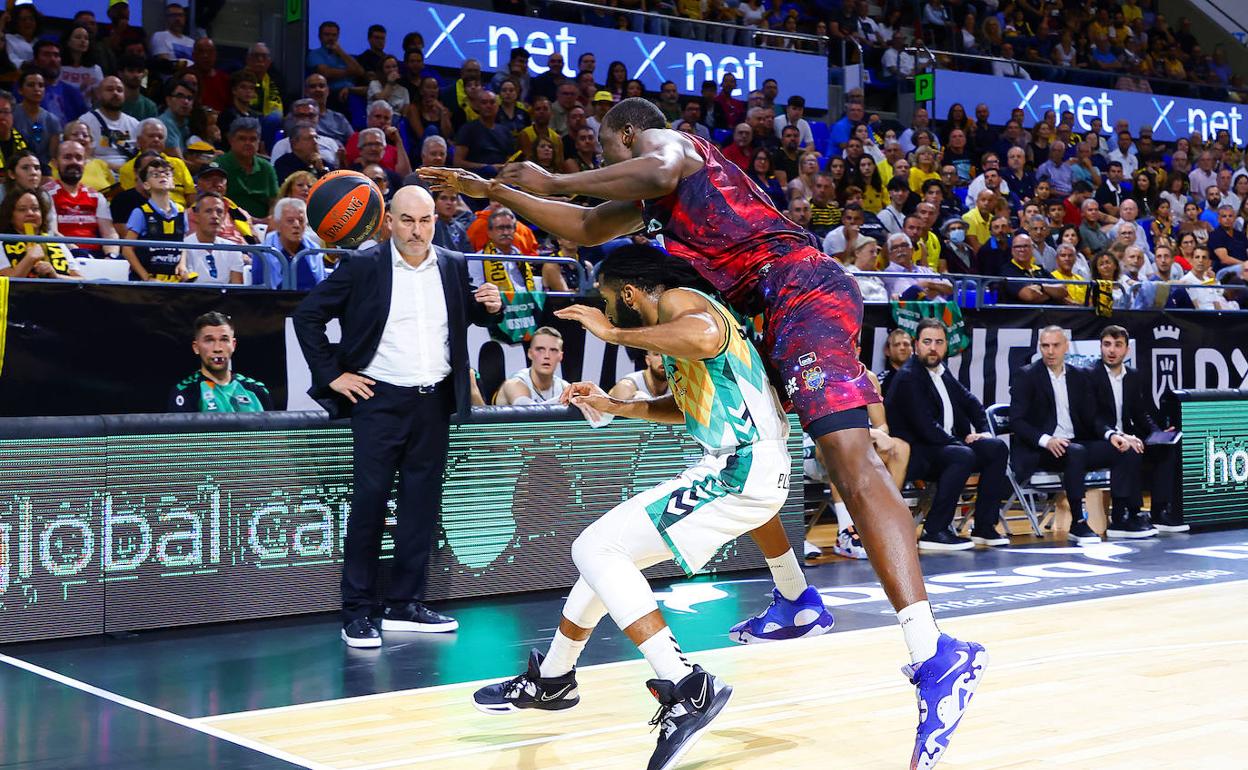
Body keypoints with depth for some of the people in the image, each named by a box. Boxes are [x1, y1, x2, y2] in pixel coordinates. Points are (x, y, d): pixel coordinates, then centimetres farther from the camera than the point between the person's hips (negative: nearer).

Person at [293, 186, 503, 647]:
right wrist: (332, 374, -6)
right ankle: (357, 613, 5)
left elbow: (474, 315, 21)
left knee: (422, 506, 8)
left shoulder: (453, 266, 6)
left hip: (435, 402, 4)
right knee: (369, 505, -3)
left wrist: (491, 307, -2)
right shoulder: (363, 267, -5)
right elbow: (308, 314, -3)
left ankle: (405, 606, 18)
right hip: (380, 401, -4)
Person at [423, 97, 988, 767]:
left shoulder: (663, 138, 7)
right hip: (776, 308, 10)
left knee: (850, 460, -25)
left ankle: (936, 656, -38)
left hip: (802, 287, -10)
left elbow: (662, 172, -18)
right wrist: (489, 190, 44)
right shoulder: (652, 200, 33)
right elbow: (583, 227, 42)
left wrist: (556, 181, -9)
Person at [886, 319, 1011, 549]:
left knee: (997, 448, -4)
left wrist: (983, 432, 8)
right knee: (963, 456, -32)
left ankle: (984, 527, -3)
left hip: (948, 443, 9)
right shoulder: (908, 377, -14)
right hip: (915, 454, -9)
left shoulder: (942, 371, 14)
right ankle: (933, 532, -27)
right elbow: (926, 428, -21)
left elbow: (972, 403, 25)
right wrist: (960, 442, -11)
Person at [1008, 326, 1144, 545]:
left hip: (1076, 443, 6)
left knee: (1126, 451, -13)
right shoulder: (1026, 376, -2)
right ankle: (1078, 524, -30)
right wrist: (1046, 440, -26)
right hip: (1039, 450, -6)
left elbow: (1092, 417, 11)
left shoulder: (1080, 377, 14)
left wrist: (1111, 434, -11)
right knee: (1076, 452, -36)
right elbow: (1017, 420, -10)